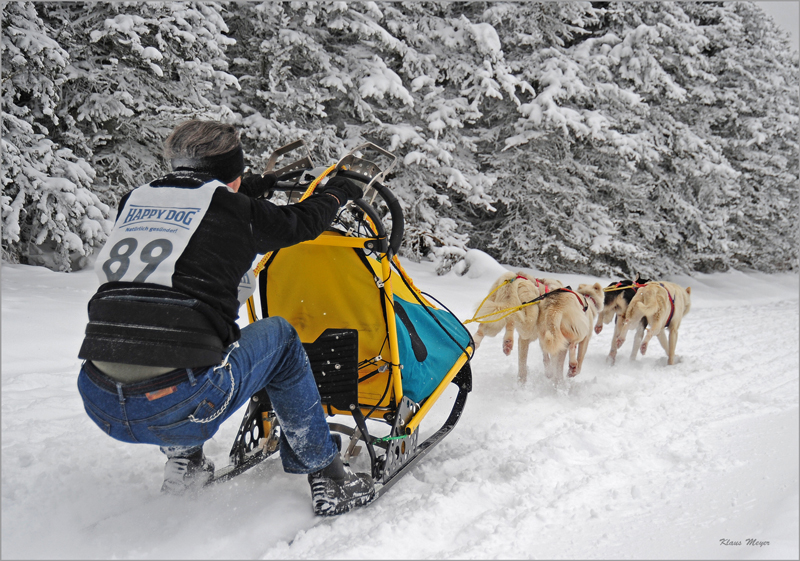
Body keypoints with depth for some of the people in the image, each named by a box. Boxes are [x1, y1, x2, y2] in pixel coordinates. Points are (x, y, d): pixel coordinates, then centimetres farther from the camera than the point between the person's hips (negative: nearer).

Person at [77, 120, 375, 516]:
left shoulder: (135, 200, 15)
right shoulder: (236, 211, 2)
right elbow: (300, 223, 21)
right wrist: (334, 194, 42)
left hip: (100, 406, 6)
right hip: (182, 407, -5)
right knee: (279, 335, 16)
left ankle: (183, 463, 38)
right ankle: (326, 478, 21)